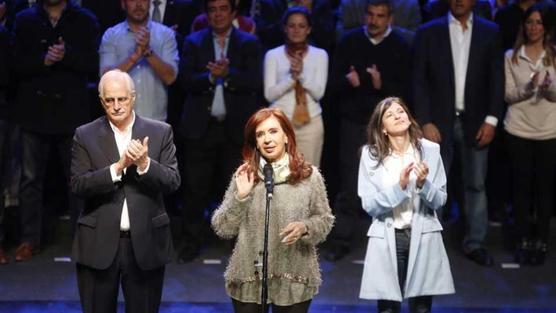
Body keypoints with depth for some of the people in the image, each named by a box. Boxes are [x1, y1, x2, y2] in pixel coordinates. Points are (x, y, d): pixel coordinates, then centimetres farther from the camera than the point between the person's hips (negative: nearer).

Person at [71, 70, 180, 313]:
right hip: (99, 244, 0)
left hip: (145, 243, 1)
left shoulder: (160, 132, 3)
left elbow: (173, 182, -3)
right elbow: (78, 185, -8)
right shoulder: (85, 136, 1)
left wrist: (145, 163, -21)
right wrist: (118, 166, -20)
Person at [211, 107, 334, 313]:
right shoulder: (244, 176, 0)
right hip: (248, 280, 0)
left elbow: (324, 220, 5)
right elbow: (222, 229, 0)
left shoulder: (309, 175, -1)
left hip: (294, 281, 0)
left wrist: (304, 228, -15)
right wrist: (240, 197, -13)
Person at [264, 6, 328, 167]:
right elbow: (269, 94, -3)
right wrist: (291, 76, -16)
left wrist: (302, 74, -17)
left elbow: (318, 93, -3)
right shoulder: (273, 55, 3)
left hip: (311, 123, 1)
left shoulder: (320, 55, 5)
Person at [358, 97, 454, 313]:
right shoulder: (371, 155, -2)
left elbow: (440, 200, 0)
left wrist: (423, 184, -19)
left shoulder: (429, 150, -1)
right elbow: (369, 205, -8)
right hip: (386, 240, -1)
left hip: (422, 238, 1)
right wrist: (399, 186, -21)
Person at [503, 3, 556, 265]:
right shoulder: (511, 57, 3)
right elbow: (508, 95, -1)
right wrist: (528, 88, -19)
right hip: (519, 131, 0)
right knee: (521, 187, 3)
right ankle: (523, 241, 11)